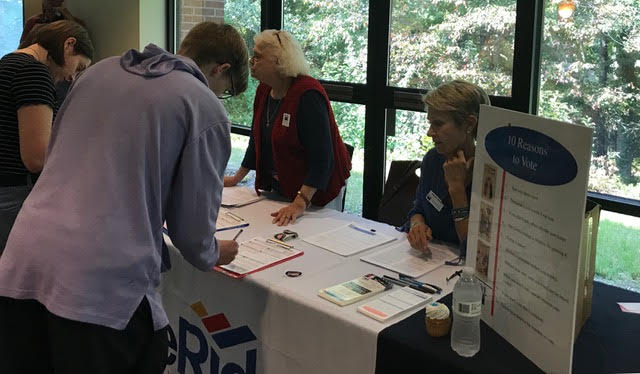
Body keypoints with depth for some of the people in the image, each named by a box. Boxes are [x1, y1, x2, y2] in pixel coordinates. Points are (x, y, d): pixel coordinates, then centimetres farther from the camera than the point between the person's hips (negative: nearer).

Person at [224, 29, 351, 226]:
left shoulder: (308, 96, -24)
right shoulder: (264, 91, 2)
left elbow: (320, 156, -29)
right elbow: (257, 140, 14)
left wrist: (300, 203, -34)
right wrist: (236, 178, 16)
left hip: (316, 191, -7)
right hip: (278, 187, 8)